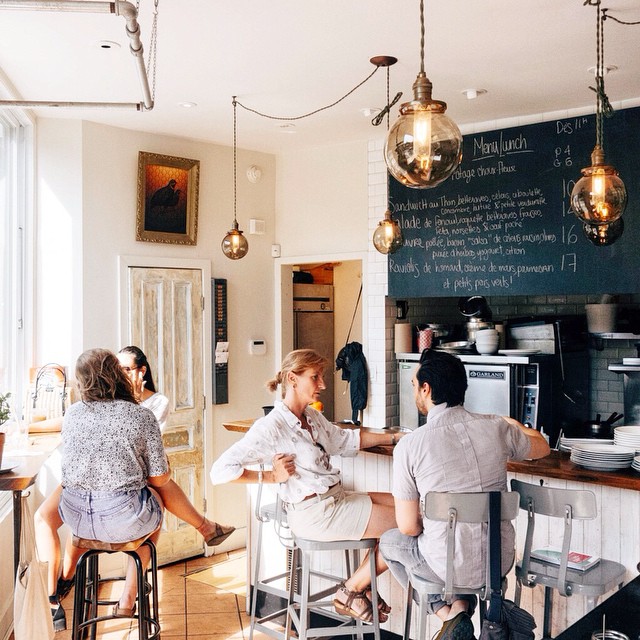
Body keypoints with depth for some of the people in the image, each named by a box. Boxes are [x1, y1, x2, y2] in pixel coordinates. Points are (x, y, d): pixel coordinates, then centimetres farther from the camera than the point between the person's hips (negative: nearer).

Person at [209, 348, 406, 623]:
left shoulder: (312, 417, 10)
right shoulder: (270, 427, -16)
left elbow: (345, 440, 24)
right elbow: (220, 470, -20)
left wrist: (394, 437, 19)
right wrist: (272, 476, -17)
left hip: (337, 498, 9)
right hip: (314, 512, -9)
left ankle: (362, 587, 14)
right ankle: (352, 590, 8)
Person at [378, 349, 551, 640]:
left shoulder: (409, 446, -17)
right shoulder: (496, 428, -7)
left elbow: (408, 527, -10)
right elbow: (542, 447, 16)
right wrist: (513, 423, 36)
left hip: (450, 567, -4)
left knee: (389, 541, 26)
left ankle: (445, 611, 11)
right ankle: (463, 604, 25)